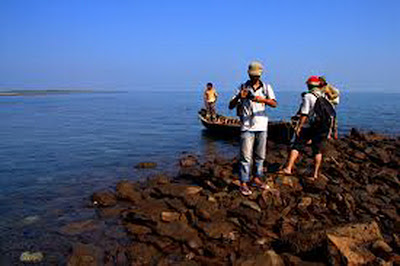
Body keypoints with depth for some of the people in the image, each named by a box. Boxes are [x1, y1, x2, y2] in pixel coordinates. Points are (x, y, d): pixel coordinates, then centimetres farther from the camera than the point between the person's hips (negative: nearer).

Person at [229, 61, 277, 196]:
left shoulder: (266, 87, 7)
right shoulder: (243, 87, 2)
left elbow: (274, 104, -5)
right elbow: (230, 106, -3)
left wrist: (263, 100, -24)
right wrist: (238, 97, -22)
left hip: (262, 126, 3)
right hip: (247, 126, -3)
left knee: (260, 155, 12)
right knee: (246, 156, -5)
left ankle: (257, 178, 27)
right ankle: (243, 183, 1)